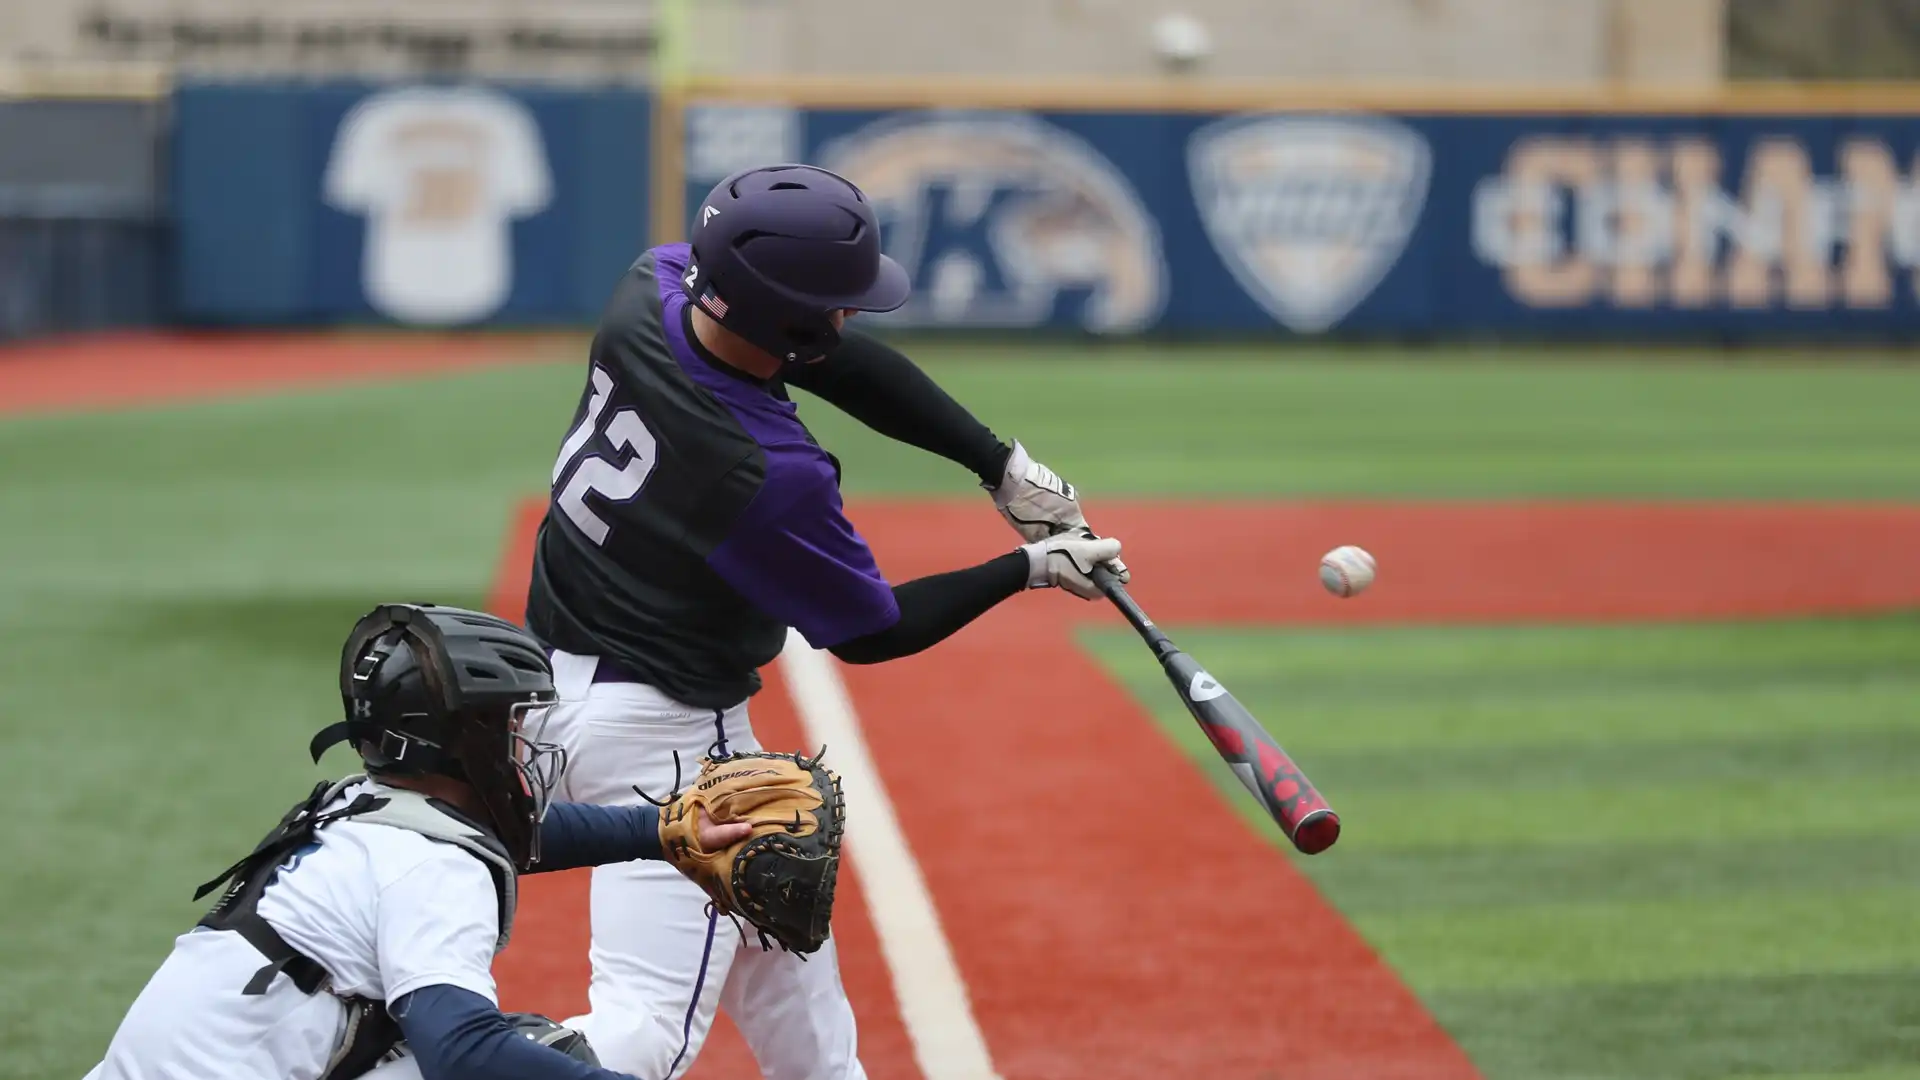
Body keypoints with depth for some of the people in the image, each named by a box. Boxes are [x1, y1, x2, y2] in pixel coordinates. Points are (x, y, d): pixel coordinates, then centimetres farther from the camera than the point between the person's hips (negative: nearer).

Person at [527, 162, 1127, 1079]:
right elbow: (867, 632, -11)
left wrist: (1001, 464, -1)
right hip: (659, 727, -10)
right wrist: (1031, 569, -1)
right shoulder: (772, 475, -30)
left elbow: (847, 365, 2)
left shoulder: (651, 288, -11)